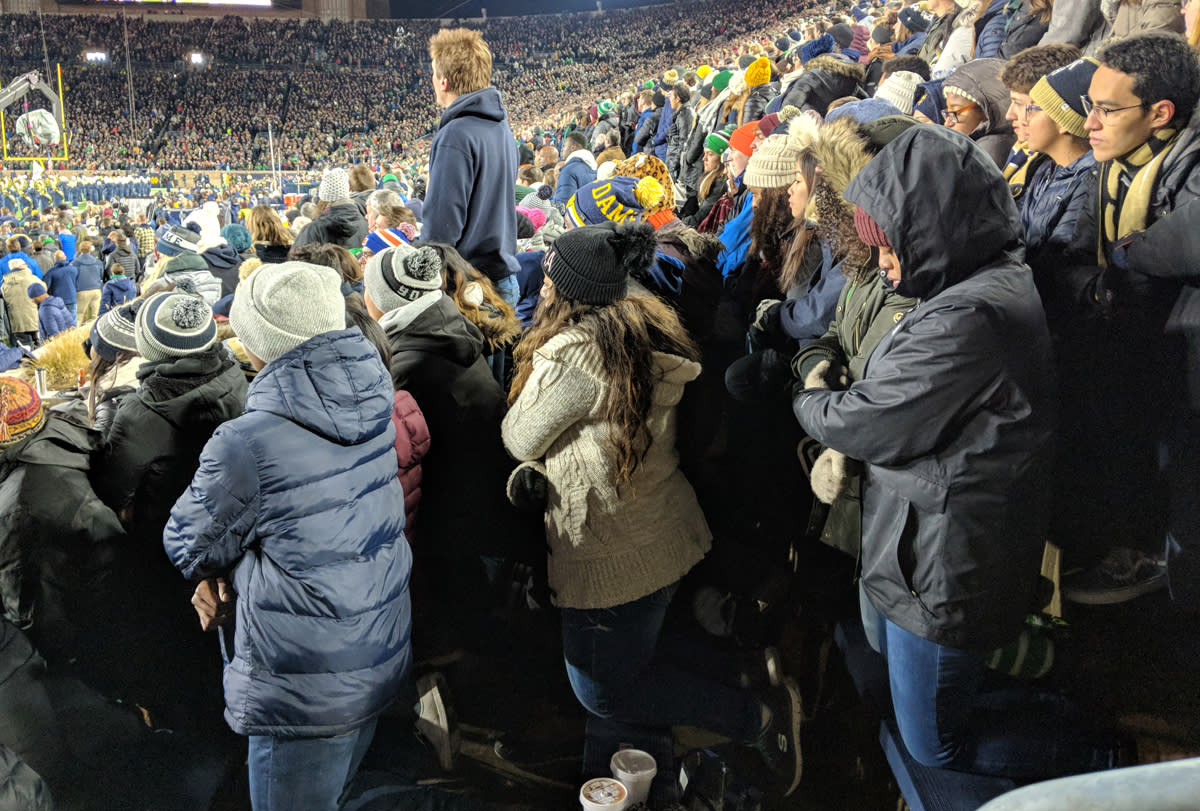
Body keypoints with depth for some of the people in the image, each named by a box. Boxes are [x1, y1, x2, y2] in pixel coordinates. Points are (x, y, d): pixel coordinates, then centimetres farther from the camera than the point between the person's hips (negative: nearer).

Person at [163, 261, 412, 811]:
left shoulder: (245, 445, -25)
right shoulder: (373, 403, -4)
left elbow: (190, 545, -7)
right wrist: (230, 571, -1)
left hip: (303, 694, -6)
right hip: (383, 662, 7)